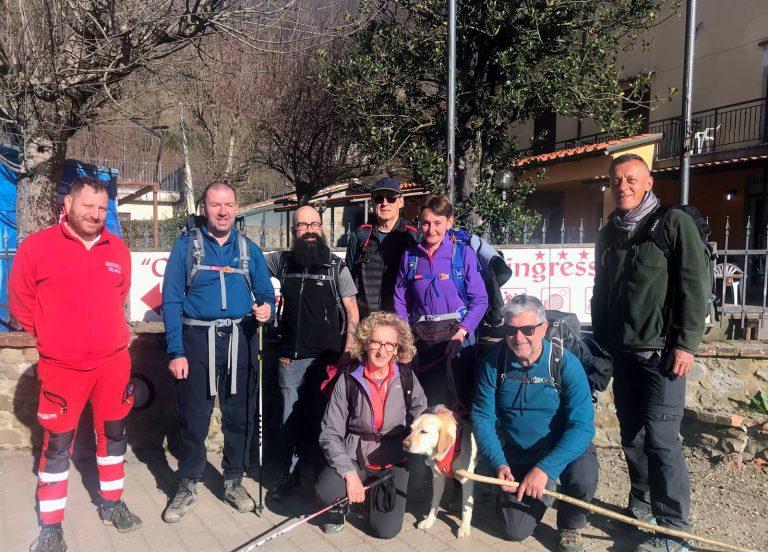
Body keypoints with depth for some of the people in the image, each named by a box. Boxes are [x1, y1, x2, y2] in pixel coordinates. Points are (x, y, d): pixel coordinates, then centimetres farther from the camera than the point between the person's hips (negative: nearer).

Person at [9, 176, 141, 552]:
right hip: (61, 367, -3)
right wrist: (50, 337, 7)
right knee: (57, 445, 5)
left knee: (113, 434, 14)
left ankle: (111, 504, 32)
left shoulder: (118, 249, 3)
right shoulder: (36, 246, -8)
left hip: (113, 362, 4)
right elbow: (20, 301, 2)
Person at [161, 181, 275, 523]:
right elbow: (171, 299, -3)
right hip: (197, 340, -2)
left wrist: (266, 308, -15)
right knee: (193, 417, 5)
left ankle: (234, 481, 27)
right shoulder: (187, 245, 0)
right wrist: (176, 351, -9)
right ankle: (187, 487, 23)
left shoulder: (249, 249, 8)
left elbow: (266, 294, 10)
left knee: (239, 415, 9)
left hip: (239, 341, 2)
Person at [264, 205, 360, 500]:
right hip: (291, 357, 2)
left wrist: (347, 353, -6)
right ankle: (288, 475, 25)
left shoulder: (337, 266, 0)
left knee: (321, 418, 4)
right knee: (290, 419, 8)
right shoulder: (281, 261, 6)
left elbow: (352, 312, 2)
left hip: (326, 358, -2)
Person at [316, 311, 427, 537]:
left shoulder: (407, 378, -5)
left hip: (393, 461, 1)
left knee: (386, 529, -13)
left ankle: (377, 494, 21)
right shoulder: (348, 380, -10)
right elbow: (330, 434, -10)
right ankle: (339, 506, 8)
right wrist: (349, 474, -20)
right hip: (354, 458, -1)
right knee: (326, 490, -30)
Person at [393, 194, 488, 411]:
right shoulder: (410, 256, 7)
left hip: (456, 335, -3)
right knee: (427, 402, 9)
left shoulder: (464, 253, -2)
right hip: (422, 339, 3)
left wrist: (461, 333, -15)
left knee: (459, 401, 0)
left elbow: (480, 300, -5)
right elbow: (400, 300, 11)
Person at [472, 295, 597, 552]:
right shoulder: (494, 362, -15)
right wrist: (499, 464, -23)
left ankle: (570, 526, 1)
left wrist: (544, 468, -36)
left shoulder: (565, 363, -23)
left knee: (583, 479, -34)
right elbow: (482, 417, -10)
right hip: (517, 457, 3)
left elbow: (582, 425, -27)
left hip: (565, 447, -2)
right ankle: (544, 490, 34)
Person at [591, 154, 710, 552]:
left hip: (661, 351, -6)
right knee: (631, 435, 11)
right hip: (622, 352, 6)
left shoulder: (674, 223, -5)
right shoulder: (608, 235, 14)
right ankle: (642, 508, 27)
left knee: (660, 438, -7)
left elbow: (695, 286, -10)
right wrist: (599, 343, 17)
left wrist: (686, 344, -15)